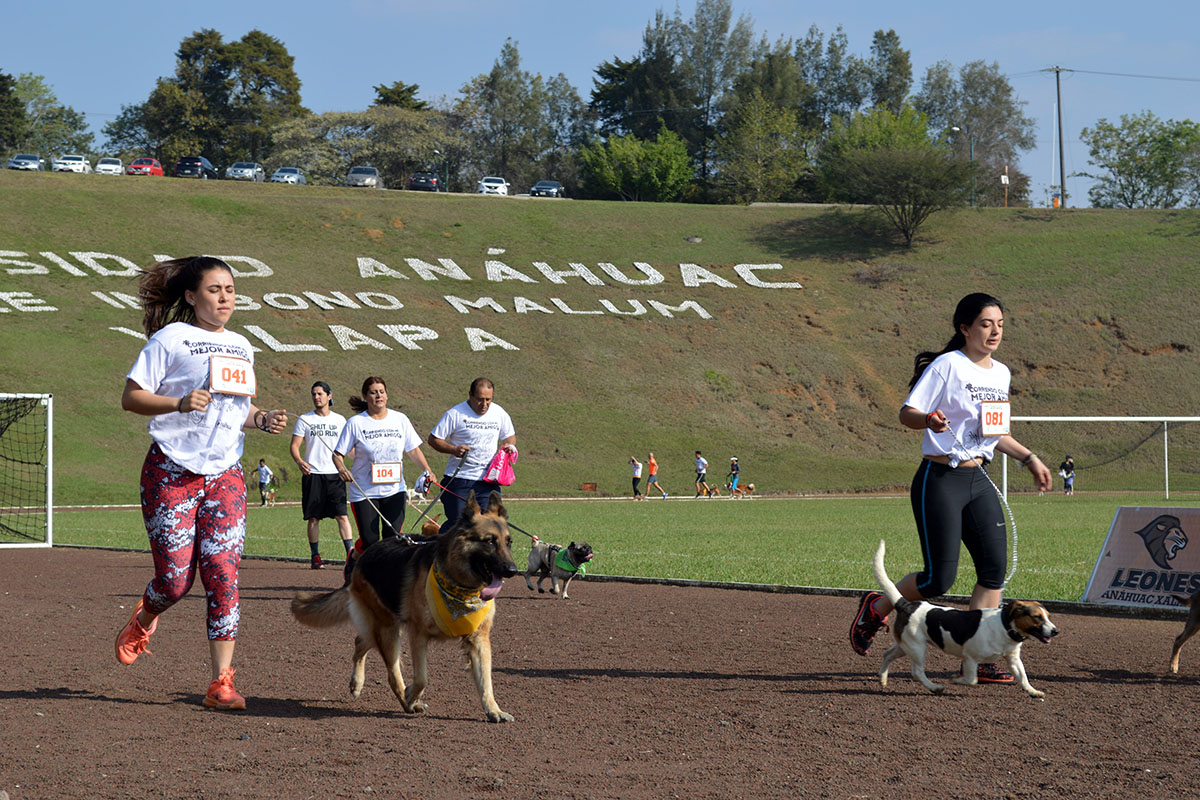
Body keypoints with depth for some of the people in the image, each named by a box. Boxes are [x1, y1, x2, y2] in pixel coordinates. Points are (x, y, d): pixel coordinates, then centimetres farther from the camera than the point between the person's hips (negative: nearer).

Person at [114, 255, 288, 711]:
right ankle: (143, 621, 32)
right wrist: (179, 403, -22)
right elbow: (131, 397, -7)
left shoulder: (241, 347, 15)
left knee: (223, 577, -6)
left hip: (225, 473, 4)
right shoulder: (171, 339, -4)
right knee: (176, 579, -5)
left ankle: (221, 683, -4)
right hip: (172, 472, -4)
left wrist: (264, 419, 5)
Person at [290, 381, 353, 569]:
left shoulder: (339, 420, 11)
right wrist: (299, 461, -20)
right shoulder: (304, 420, 5)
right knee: (313, 517, 0)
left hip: (335, 475, 1)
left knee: (342, 515, -8)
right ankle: (315, 556, 8)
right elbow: (294, 445, 0)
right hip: (312, 474, -1)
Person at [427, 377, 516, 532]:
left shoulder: (499, 413, 7)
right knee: (456, 522, -5)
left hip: (488, 480, 3)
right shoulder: (455, 414, -6)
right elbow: (433, 439, -2)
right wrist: (454, 449, -18)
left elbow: (510, 436, 23)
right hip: (459, 478, -3)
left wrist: (510, 445, -1)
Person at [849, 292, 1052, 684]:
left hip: (978, 480, 7)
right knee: (939, 579, -8)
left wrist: (1029, 458, 21)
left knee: (994, 567, -2)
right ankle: (876, 608, 20)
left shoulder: (1000, 373, 13)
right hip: (939, 480, -7)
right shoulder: (946, 366, -11)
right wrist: (930, 420, -35)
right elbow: (907, 413, -15)